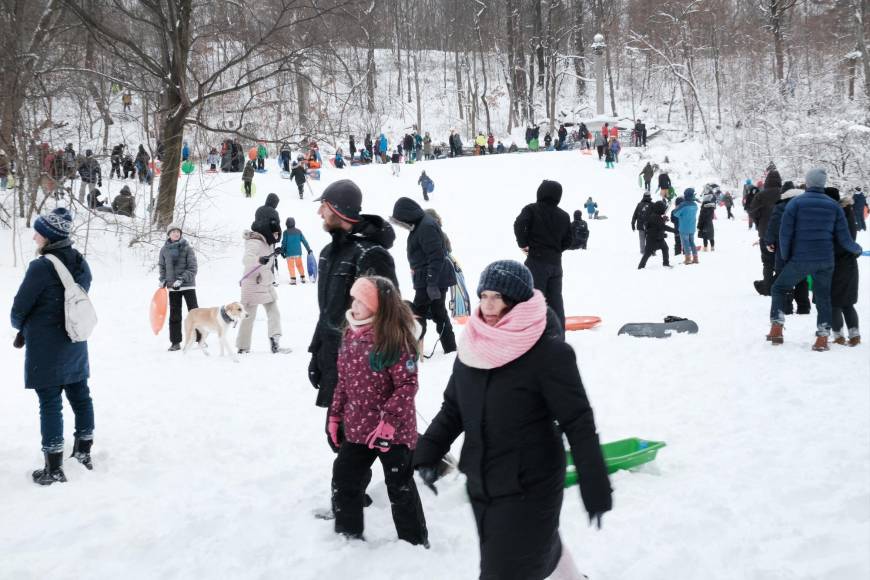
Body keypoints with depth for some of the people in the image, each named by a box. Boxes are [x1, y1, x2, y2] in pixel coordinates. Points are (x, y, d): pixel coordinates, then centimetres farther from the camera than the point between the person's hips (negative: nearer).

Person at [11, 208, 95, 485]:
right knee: (80, 395, 17)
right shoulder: (81, 263, 3)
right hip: (75, 343, 7)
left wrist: (21, 327, 10)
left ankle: (54, 468, 4)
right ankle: (84, 451, 30)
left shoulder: (41, 267, -20)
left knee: (50, 403, -1)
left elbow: (20, 307, -14)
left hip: (46, 347, -7)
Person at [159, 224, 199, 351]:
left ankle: (200, 339, 7)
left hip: (188, 285, -3)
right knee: (174, 315, 6)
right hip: (173, 287, 3)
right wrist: (163, 280, -2)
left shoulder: (187, 248, -6)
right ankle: (175, 342, 11)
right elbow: (162, 267, 14)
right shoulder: (164, 250, 3)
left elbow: (192, 268, -8)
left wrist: (181, 279, -18)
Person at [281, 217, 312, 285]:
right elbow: (304, 241, 5)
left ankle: (293, 280, -6)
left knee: (291, 266, 2)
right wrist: (309, 249, 12)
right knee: (299, 265, 17)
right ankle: (303, 278, 18)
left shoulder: (286, 232, -8)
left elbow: (284, 243, -6)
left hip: (289, 253, -3)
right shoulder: (298, 231, 2)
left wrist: (282, 251, 4)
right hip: (298, 252, 3)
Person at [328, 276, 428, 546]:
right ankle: (347, 533, 33)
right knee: (344, 481, 15)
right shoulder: (351, 336, 3)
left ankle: (415, 542, 23)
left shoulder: (395, 340, -20)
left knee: (400, 488, 6)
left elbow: (408, 384, -21)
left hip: (394, 430, -7)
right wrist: (335, 415, 13)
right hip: (357, 428, 7)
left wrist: (389, 421, -24)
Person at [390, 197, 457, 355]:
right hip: (437, 278, 11)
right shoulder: (421, 224, 12)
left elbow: (436, 257, -25)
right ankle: (450, 349, 22)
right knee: (439, 313, 16)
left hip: (432, 279, -11)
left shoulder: (426, 227, -21)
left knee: (417, 314, -5)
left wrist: (431, 283, -26)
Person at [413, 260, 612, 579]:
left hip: (529, 489, -6)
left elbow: (579, 423, -16)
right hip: (480, 485, 6)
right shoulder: (472, 347, 1)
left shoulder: (548, 352, -18)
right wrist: (428, 452, 0)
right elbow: (453, 408, 12)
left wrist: (595, 489, -15)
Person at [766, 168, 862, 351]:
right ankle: (823, 337, 9)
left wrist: (786, 257, 8)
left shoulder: (795, 203, -5)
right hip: (825, 261, 2)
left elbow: (785, 233, -7)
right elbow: (844, 238, 2)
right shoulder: (834, 206, 3)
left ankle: (777, 328, 5)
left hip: (800, 260, -2)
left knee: (778, 288, 15)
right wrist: (857, 249, 22)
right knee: (823, 297, 14)